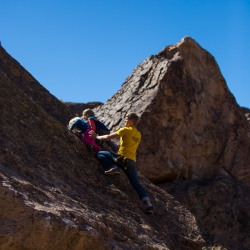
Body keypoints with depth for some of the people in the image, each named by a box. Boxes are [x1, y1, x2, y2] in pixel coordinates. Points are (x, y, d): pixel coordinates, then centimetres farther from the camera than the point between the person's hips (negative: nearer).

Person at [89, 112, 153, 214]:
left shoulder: (126, 130, -1)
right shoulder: (138, 135, 20)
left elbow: (108, 137, 0)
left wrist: (97, 137, 13)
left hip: (123, 158, -7)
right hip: (132, 161, 7)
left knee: (99, 154, 4)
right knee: (136, 184, 9)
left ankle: (113, 168, -16)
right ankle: (149, 205, -6)